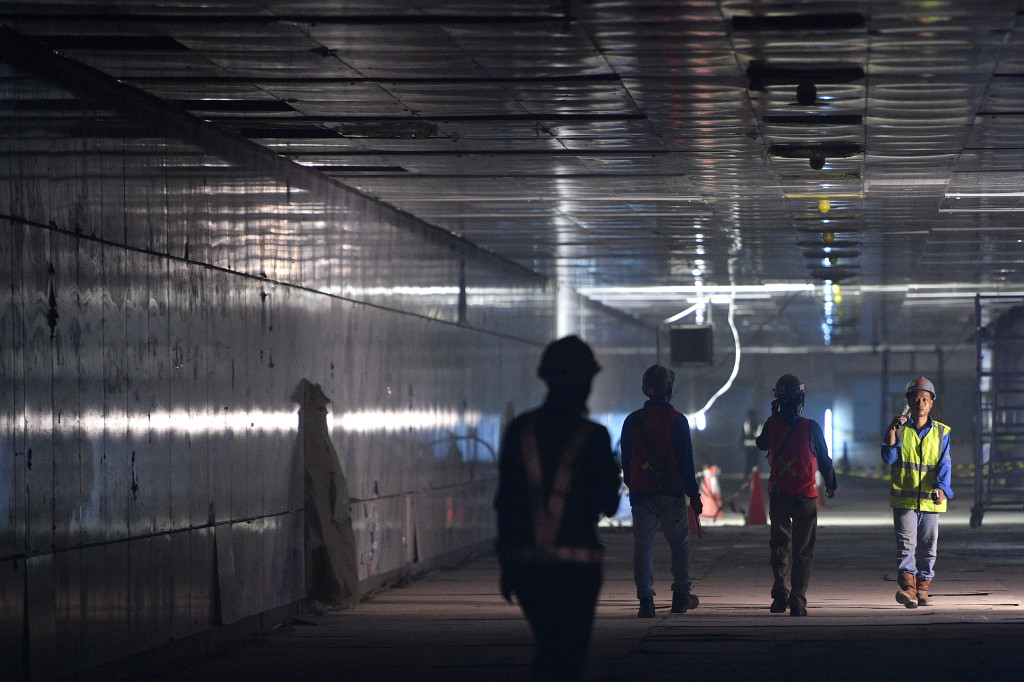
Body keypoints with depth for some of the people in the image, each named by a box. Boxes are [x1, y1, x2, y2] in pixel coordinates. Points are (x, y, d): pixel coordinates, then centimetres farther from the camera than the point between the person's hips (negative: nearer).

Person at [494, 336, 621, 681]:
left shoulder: (520, 430, 4)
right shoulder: (594, 437, -7)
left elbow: (504, 500, 5)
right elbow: (608, 506, -2)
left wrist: (506, 563, 13)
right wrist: (614, 475, 19)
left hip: (524, 562, 4)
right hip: (575, 562, -4)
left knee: (548, 649, 19)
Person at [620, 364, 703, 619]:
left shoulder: (632, 421, 4)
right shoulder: (677, 421, -5)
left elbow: (626, 461, 10)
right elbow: (686, 461, -5)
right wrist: (694, 495, 0)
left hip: (641, 493, 2)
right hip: (671, 493, -2)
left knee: (642, 545, 1)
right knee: (679, 542, 12)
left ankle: (645, 599, -6)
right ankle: (680, 595, 14)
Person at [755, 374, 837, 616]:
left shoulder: (772, 425, -5)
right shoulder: (811, 428, -13)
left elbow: (762, 444, 17)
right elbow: (824, 460, -3)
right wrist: (831, 485, 13)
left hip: (778, 496, 3)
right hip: (805, 497, -3)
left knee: (779, 546, 18)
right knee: (803, 551, 4)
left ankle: (779, 593, 6)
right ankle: (797, 602, -2)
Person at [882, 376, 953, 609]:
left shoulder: (941, 432, 8)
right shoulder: (900, 429, 6)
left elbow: (944, 464, -1)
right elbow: (889, 458, -5)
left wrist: (941, 487, -18)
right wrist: (892, 431, -14)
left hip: (930, 499, 2)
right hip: (903, 498, -2)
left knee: (928, 546, 5)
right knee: (906, 542, -14)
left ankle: (922, 589, 13)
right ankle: (907, 587, -23)